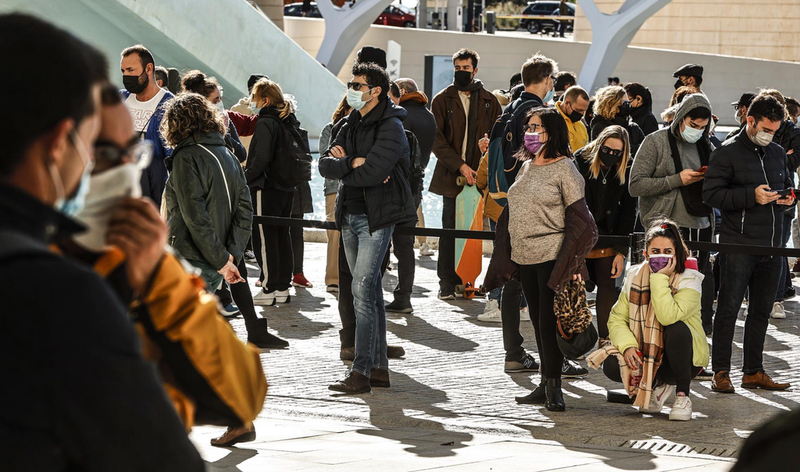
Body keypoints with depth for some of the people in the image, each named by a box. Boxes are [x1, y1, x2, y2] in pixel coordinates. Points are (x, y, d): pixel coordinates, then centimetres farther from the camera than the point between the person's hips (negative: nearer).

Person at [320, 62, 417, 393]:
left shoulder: (391, 127, -11)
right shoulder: (352, 125, 14)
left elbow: (372, 173, -23)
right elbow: (325, 164, 3)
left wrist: (341, 168, -9)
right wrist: (352, 163, -14)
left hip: (377, 216, -8)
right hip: (350, 215, 8)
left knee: (363, 289, -15)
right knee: (370, 291, 11)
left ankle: (361, 372, -16)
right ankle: (379, 368, 16)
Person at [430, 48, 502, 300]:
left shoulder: (489, 101, 10)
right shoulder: (442, 100, 5)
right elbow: (436, 138, -1)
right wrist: (459, 166, -12)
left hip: (479, 175, 1)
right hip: (451, 174, -1)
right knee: (450, 230, 0)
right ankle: (447, 283, 6)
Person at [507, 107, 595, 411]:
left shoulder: (563, 168, -8)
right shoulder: (526, 166, 14)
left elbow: (579, 217, -9)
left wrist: (572, 260, -14)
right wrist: (509, 253, 20)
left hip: (552, 255, -7)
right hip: (526, 255, 7)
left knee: (549, 321, -8)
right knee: (537, 320, 10)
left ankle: (553, 386, 0)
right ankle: (545, 385, 16)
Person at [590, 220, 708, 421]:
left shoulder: (689, 280, -15)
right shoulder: (635, 276, -2)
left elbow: (667, 316, -34)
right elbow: (617, 318, -3)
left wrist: (660, 278, -30)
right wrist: (627, 346, -20)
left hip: (682, 359, -4)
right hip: (646, 355, 4)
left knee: (676, 328, -35)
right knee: (611, 366, -25)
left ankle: (682, 396, -17)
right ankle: (658, 385, 7)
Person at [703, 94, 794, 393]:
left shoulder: (778, 153, 15)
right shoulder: (727, 153, -5)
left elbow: (787, 184, 28)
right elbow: (711, 194, -11)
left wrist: (788, 198, 4)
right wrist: (751, 196, -19)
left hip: (771, 245, 6)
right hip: (738, 245, -6)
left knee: (761, 311, 11)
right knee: (729, 308, -4)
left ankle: (753, 371, 18)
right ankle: (721, 372, 1)